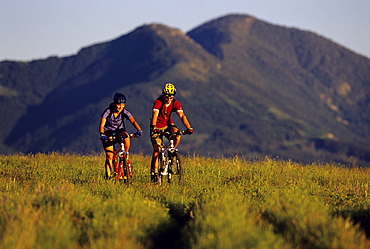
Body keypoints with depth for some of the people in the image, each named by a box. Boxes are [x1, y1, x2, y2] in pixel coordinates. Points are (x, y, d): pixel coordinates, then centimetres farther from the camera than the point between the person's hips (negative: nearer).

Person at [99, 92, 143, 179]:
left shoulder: (125, 112, -15)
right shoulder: (108, 112, -21)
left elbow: (133, 121, -27)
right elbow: (102, 125, -30)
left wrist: (139, 130, -45)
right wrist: (102, 135, -48)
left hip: (119, 131, 1)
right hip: (109, 133, -1)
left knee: (126, 138, -34)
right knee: (109, 157, -9)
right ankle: (108, 175, 3)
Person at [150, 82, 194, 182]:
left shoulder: (175, 103, -13)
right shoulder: (158, 102, -23)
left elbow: (182, 116, -22)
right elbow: (155, 115, -36)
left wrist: (189, 127, -36)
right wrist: (154, 127, -53)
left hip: (168, 124, 3)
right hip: (157, 126, -3)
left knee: (177, 133, -30)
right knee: (157, 149, -12)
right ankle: (154, 172, -6)